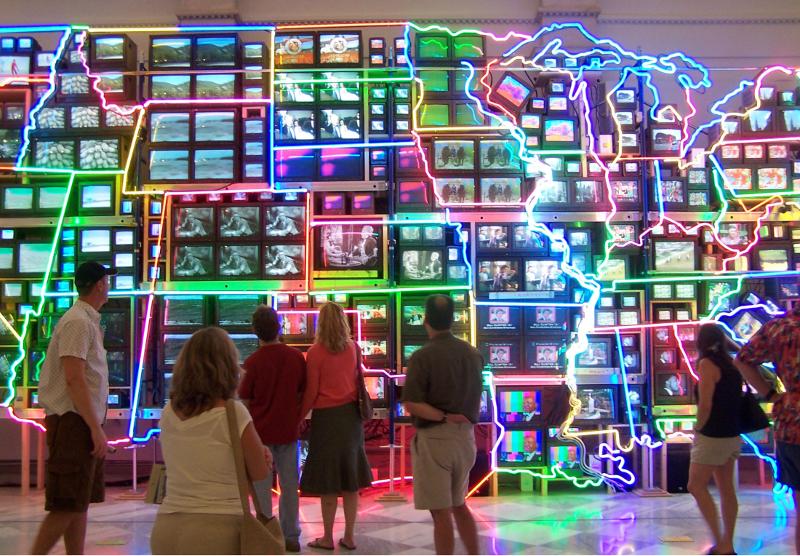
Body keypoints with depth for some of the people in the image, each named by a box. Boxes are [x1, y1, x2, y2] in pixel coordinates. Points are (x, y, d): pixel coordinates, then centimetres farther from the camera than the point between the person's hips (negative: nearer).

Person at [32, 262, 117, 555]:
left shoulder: (88, 321, 16)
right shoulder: (78, 322, -14)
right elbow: (74, 379, -22)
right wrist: (96, 429, -23)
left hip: (83, 424, 10)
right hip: (74, 422, -10)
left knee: (81, 502, 12)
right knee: (67, 506, -8)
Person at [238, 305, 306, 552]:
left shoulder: (253, 362, -15)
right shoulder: (296, 357, -5)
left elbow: (244, 401, -7)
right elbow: (302, 394, 4)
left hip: (261, 431, -3)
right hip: (288, 430, 3)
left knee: (262, 486, 6)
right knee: (289, 484, 11)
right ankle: (291, 537, 18)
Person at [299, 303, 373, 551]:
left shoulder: (316, 352, -11)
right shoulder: (353, 348, 1)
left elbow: (311, 392, -9)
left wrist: (299, 416, 3)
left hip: (326, 417, -4)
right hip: (352, 415, 4)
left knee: (328, 482, 5)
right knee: (350, 479, 11)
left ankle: (328, 538, 13)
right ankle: (349, 537, 17)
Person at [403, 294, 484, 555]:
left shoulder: (423, 356, -14)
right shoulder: (473, 353, 4)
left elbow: (411, 404, -20)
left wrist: (444, 417, -12)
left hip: (434, 438, -6)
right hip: (465, 436, 6)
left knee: (441, 511, 2)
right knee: (459, 505, 21)